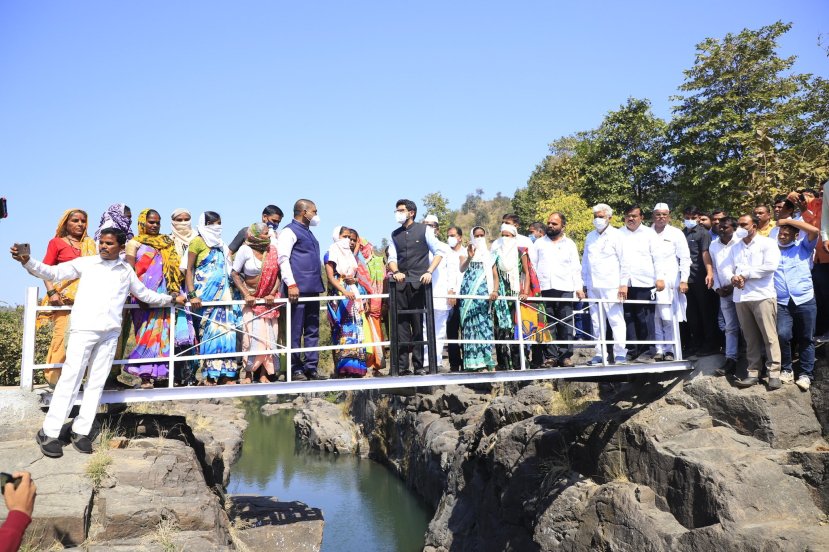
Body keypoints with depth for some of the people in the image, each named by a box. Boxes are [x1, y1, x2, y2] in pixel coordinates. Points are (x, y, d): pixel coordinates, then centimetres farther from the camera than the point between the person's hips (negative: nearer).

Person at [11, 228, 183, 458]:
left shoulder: (127, 271, 16)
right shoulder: (85, 263, 7)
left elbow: (145, 294, 27)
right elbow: (53, 272, 2)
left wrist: (172, 299, 27)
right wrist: (27, 261, -12)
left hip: (110, 332, 3)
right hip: (84, 328, -3)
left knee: (97, 383, 6)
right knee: (70, 378, -5)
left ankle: (81, 431, 14)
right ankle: (49, 432, 2)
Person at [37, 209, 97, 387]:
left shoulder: (90, 244, 18)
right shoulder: (56, 242, 7)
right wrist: (51, 292, -12)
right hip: (64, 296, -4)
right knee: (63, 335, -11)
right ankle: (54, 377, -4)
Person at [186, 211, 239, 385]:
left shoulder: (220, 244, 18)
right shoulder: (198, 241, -1)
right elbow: (189, 269, -6)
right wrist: (192, 295, -16)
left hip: (222, 293, 6)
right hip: (206, 295, -6)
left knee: (225, 329, 0)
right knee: (209, 330, -5)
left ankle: (226, 374, 3)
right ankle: (209, 376, 1)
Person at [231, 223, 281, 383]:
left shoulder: (273, 250, 1)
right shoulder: (245, 250, -9)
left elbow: (278, 274, 3)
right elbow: (234, 274, -7)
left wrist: (272, 294, -11)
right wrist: (246, 295, -16)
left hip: (269, 300, 3)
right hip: (252, 300, -3)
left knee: (269, 336, 1)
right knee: (253, 335, -5)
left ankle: (264, 374, 8)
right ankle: (248, 373, 7)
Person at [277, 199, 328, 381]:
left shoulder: (308, 232, 22)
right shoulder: (289, 231, -4)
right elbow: (283, 258, -13)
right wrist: (291, 284, -20)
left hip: (313, 288, 9)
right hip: (298, 289, -9)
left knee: (312, 330, 10)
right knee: (296, 331, -2)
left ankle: (311, 368, 16)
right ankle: (295, 369, 4)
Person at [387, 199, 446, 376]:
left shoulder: (423, 230, 5)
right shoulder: (395, 235, 16)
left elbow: (440, 251, 2)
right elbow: (392, 258, 13)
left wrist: (429, 271, -10)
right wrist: (395, 271, -9)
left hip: (418, 283, -3)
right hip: (401, 283, 3)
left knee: (418, 325, -2)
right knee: (401, 324, -1)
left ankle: (418, 365, 3)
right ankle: (402, 366, 1)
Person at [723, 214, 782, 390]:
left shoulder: (767, 243, 1)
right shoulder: (735, 247, 20)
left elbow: (771, 266, -13)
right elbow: (727, 267, 12)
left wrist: (745, 274, -8)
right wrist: (732, 278, -10)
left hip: (762, 295, -5)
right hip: (740, 297, 6)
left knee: (769, 336, -5)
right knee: (750, 338, 8)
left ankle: (774, 373, -1)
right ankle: (753, 372, 10)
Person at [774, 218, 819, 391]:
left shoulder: (803, 247, 8)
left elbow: (814, 231, -7)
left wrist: (788, 221, -2)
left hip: (805, 301, 0)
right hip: (782, 303, 0)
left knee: (806, 339, 5)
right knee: (782, 335, -14)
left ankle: (806, 374, 14)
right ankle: (786, 370, 3)